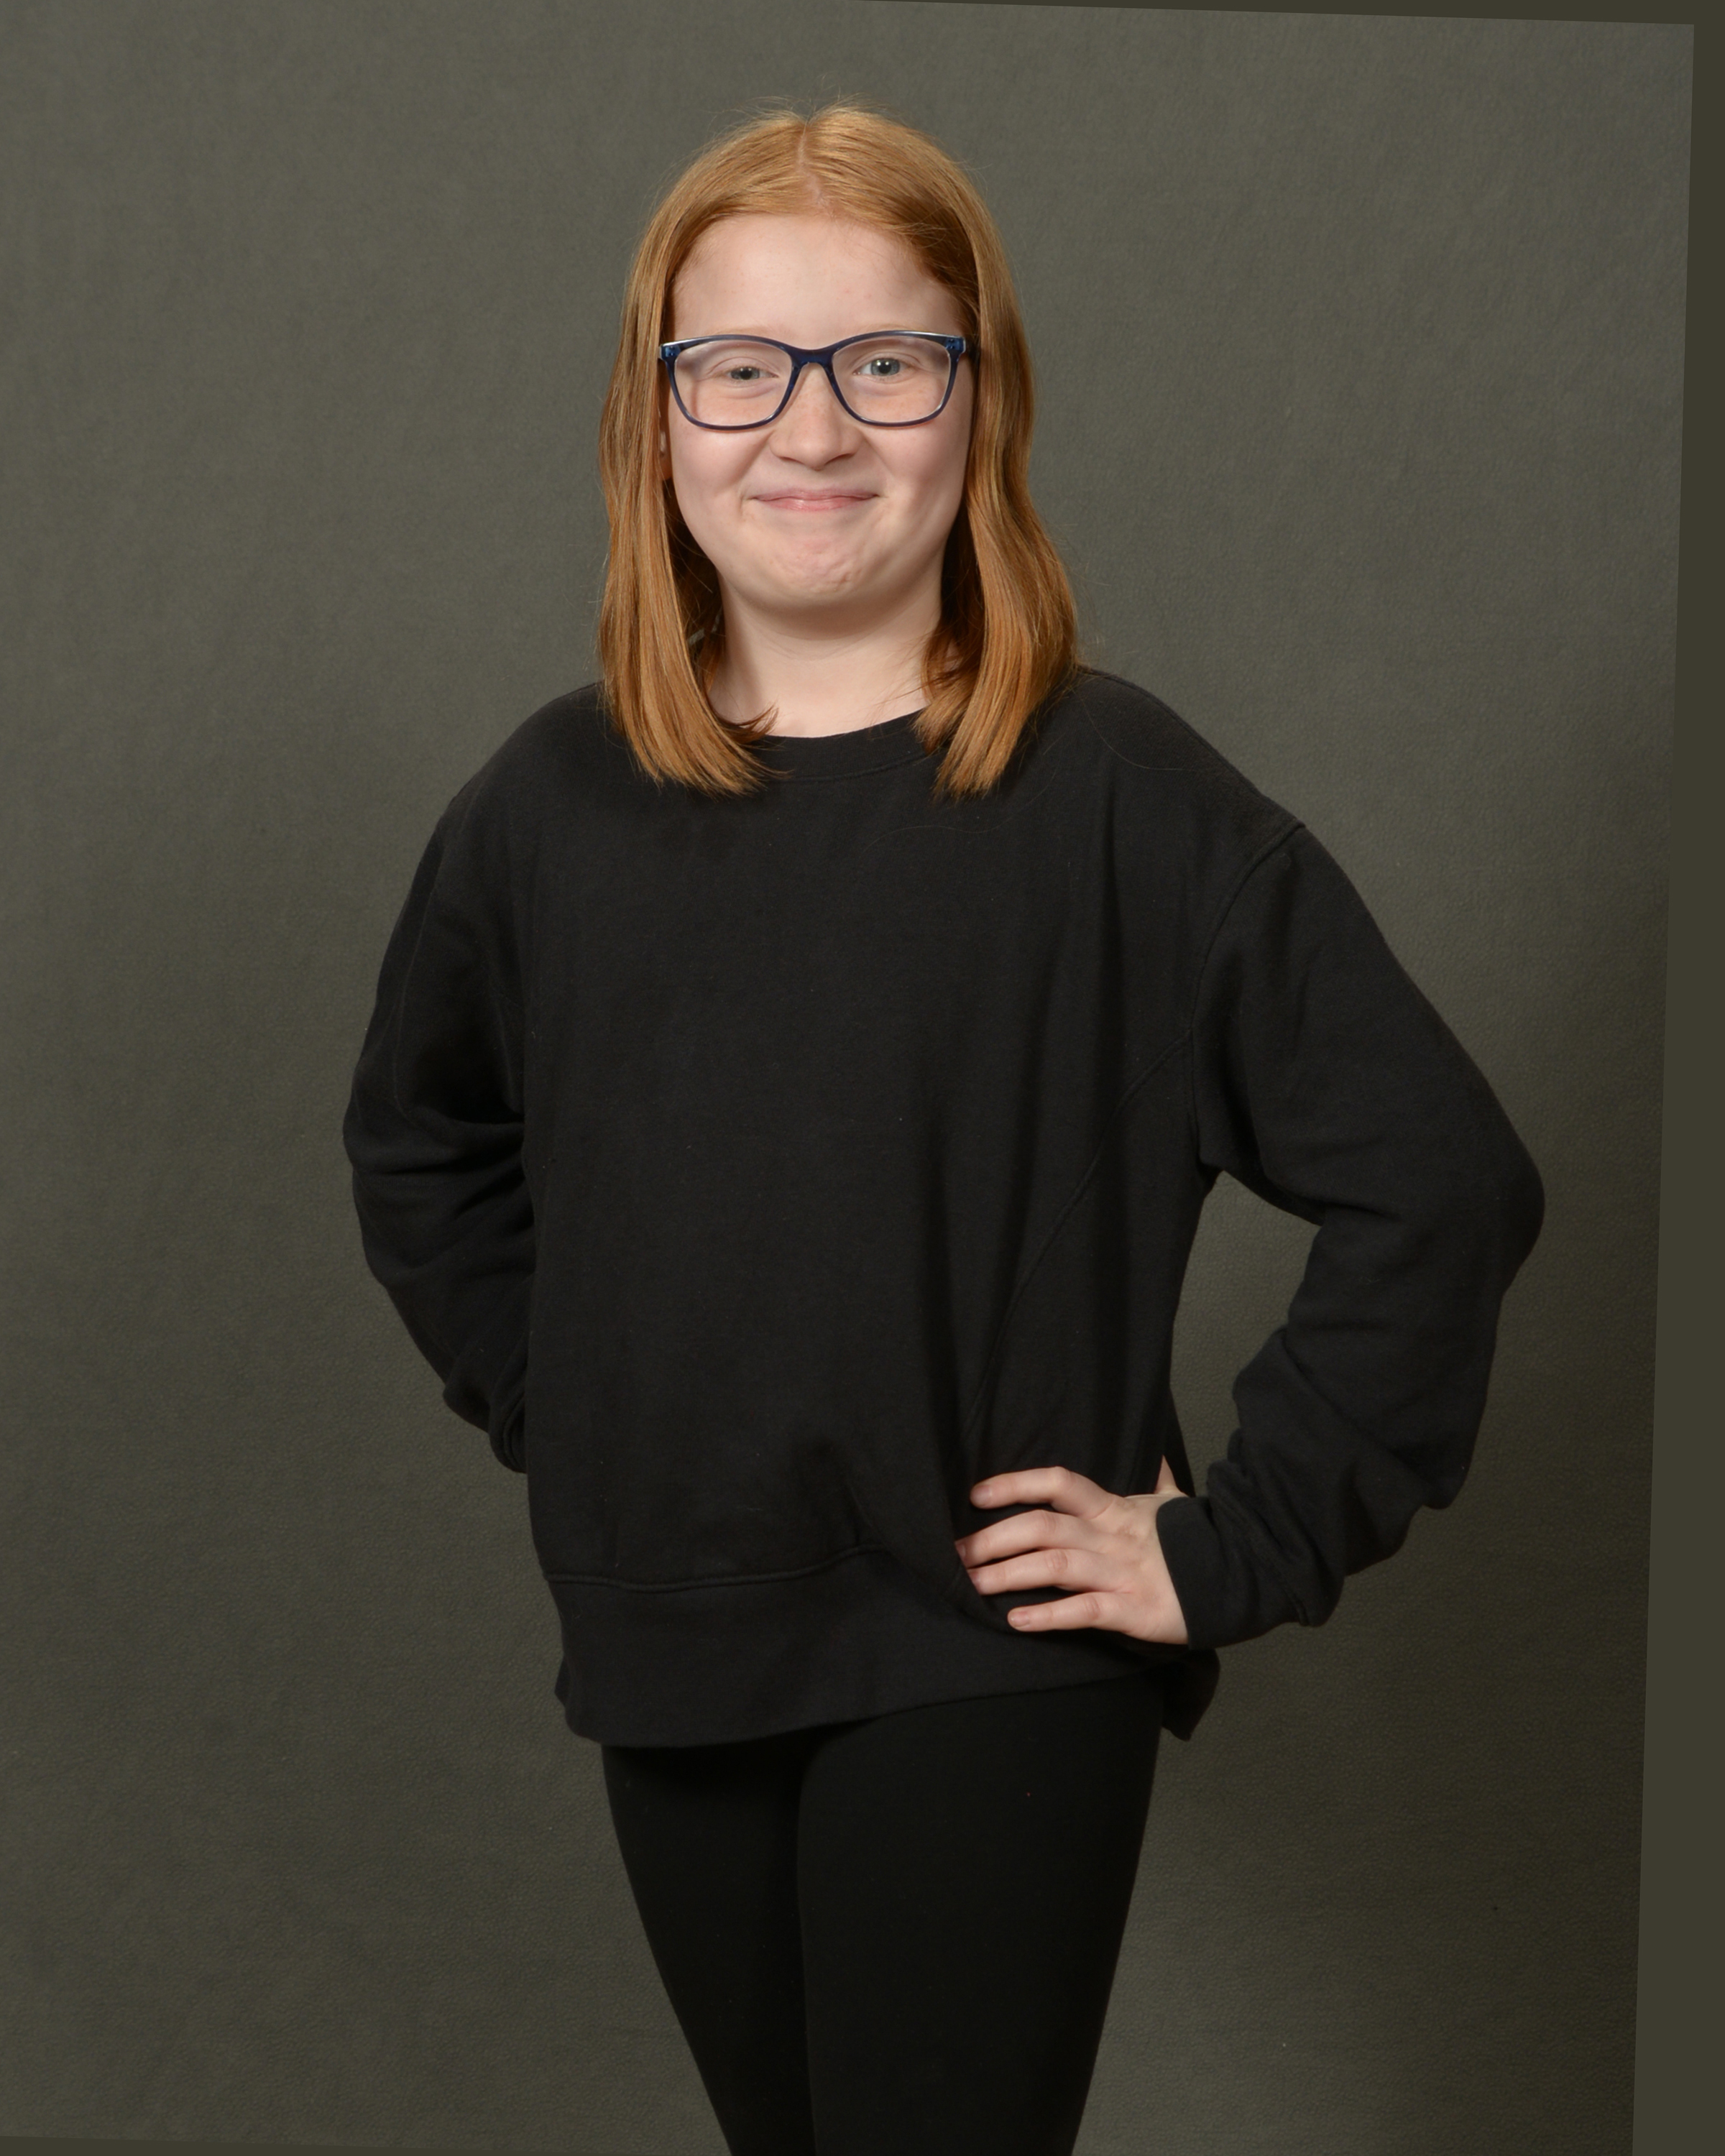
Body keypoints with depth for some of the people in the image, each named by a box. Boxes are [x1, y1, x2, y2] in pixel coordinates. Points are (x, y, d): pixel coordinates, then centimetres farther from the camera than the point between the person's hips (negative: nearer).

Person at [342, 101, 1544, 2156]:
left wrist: (1240, 1542, -12)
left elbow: (1439, 1178, -12)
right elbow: (420, 1145, 19)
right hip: (669, 1663, 5)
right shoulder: (551, 803, 0)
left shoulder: (1117, 796, -12)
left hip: (996, 1672, -4)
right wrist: (549, 1408, 9)